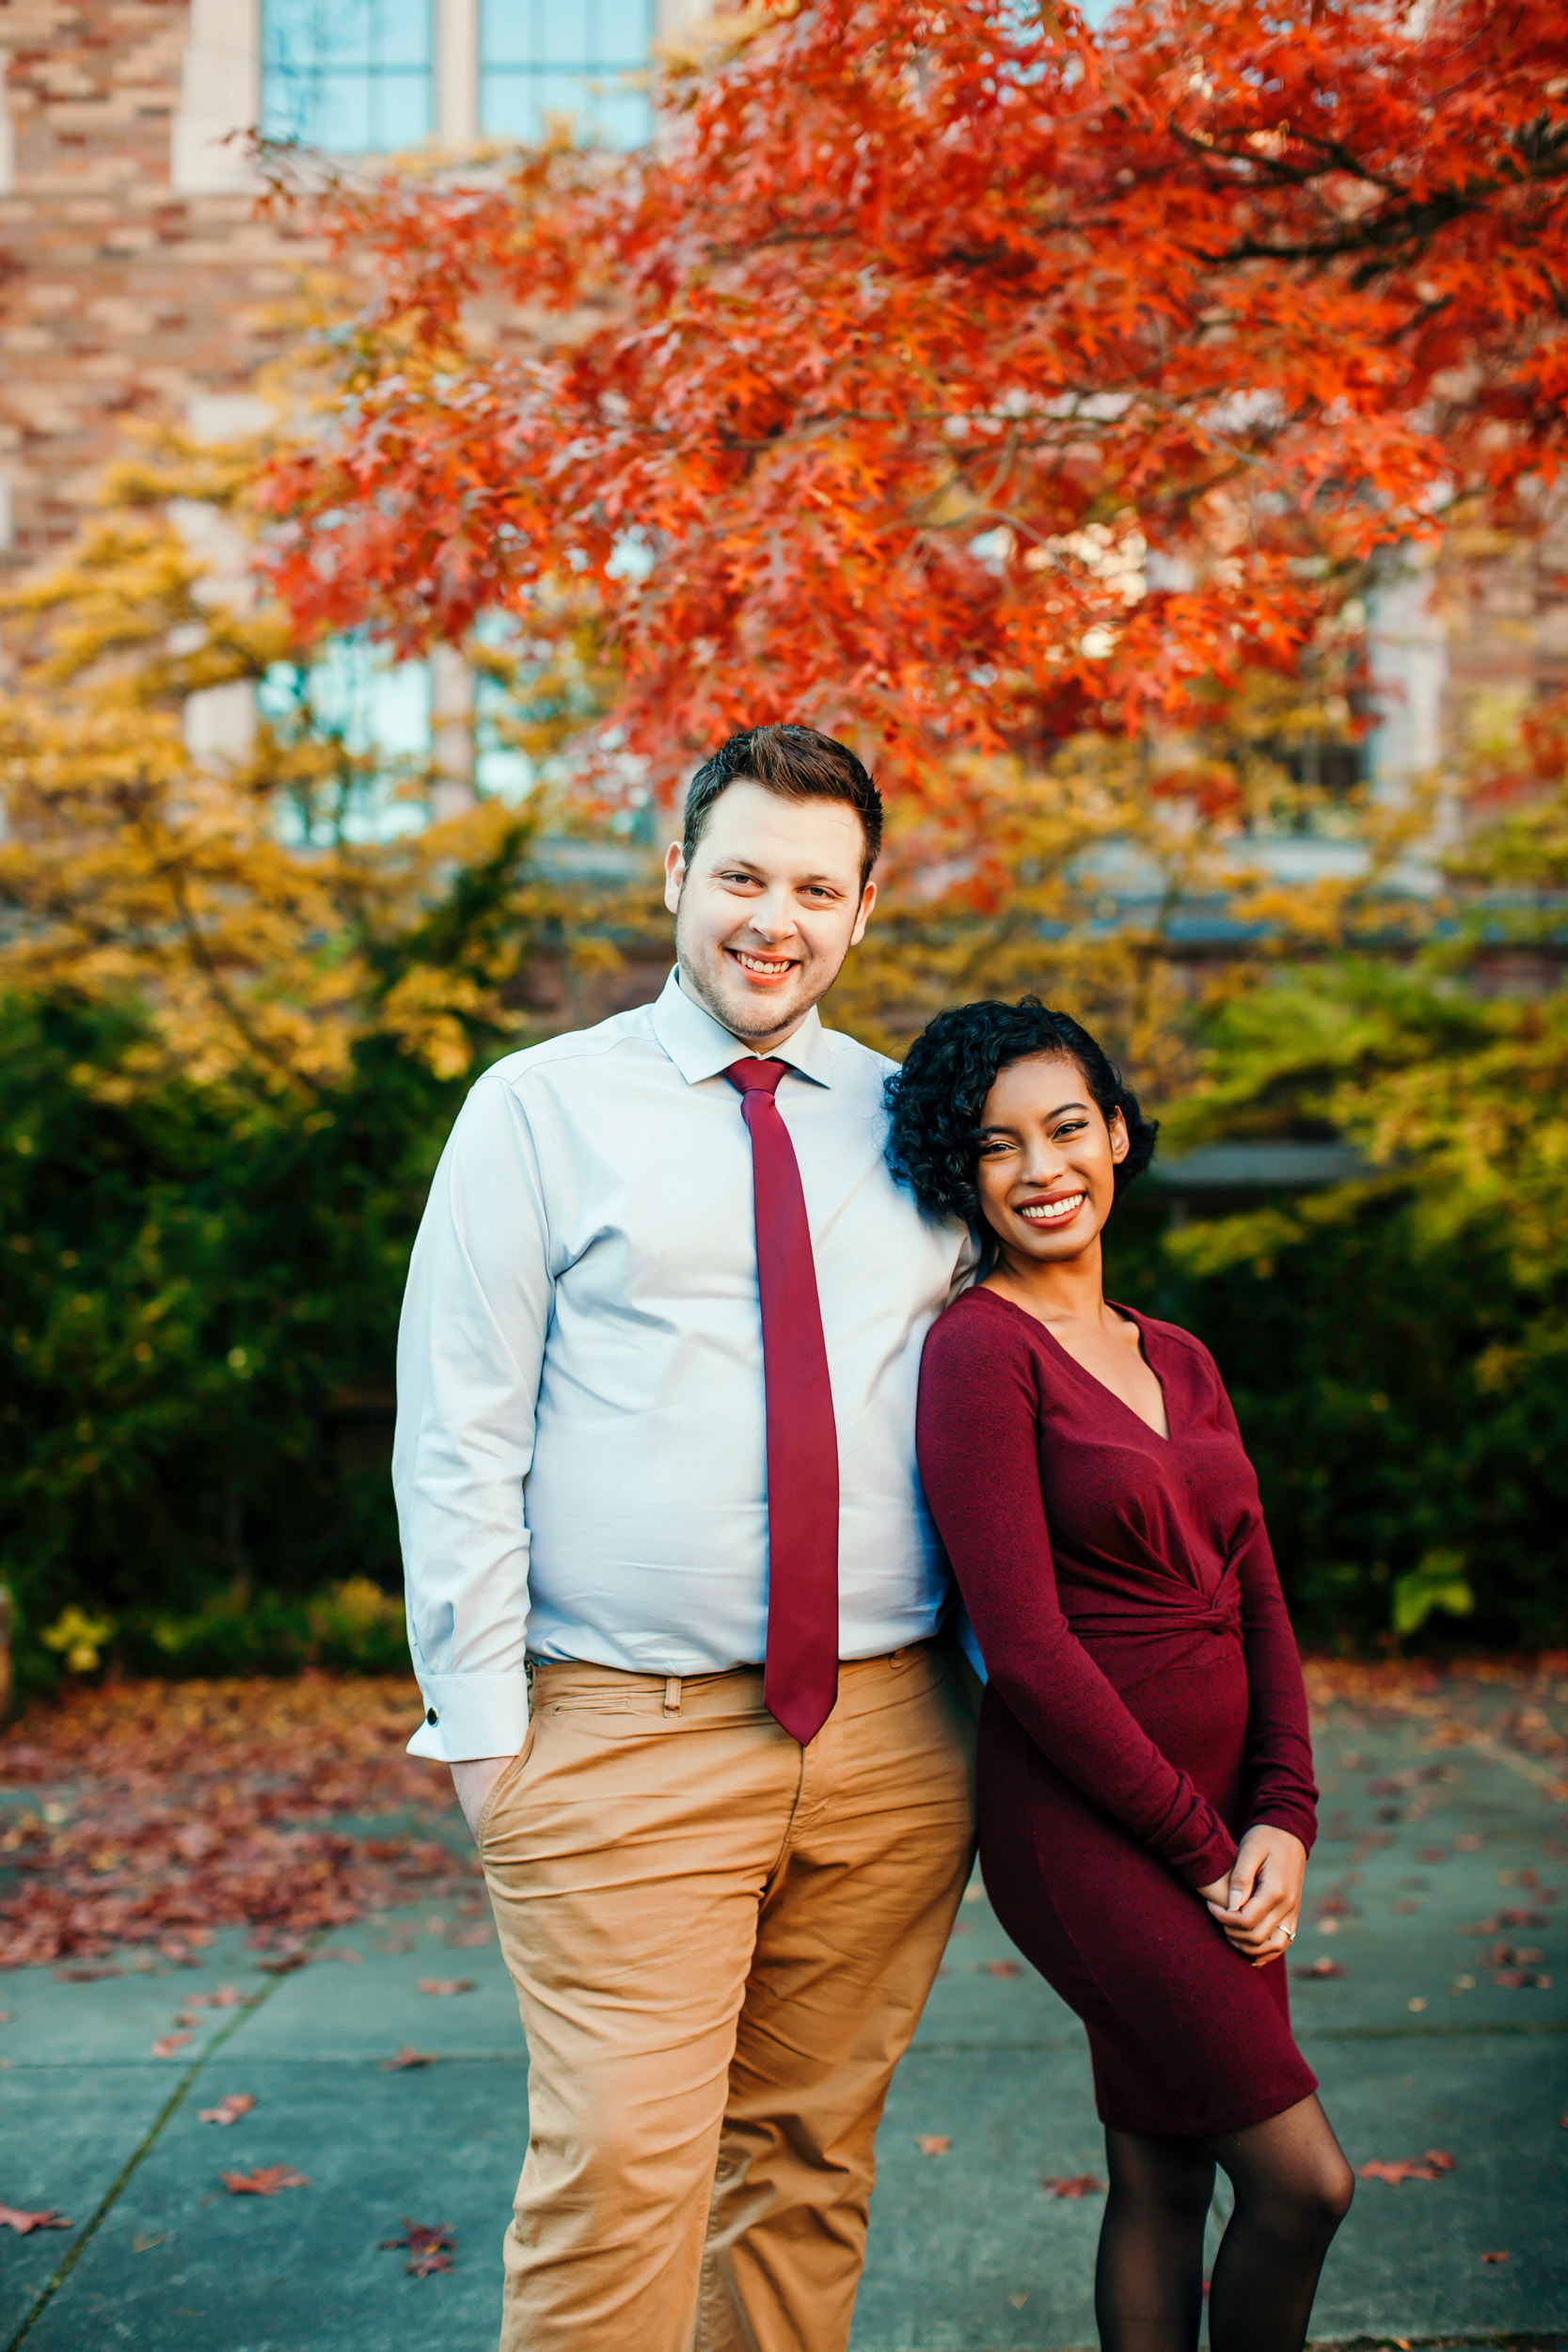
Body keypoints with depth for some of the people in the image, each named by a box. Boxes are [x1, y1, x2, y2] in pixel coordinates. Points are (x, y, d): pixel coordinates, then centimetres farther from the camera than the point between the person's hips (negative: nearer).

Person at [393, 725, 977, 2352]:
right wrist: (482, 1717, -6)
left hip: (889, 1737, 4)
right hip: (624, 1737, -3)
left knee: (810, 2158, 12)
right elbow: (457, 1434, -1)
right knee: (618, 2171, -8)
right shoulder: (540, 1109, 1)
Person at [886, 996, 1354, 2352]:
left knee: (1165, 2182, 11)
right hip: (1084, 1820, -7)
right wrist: (1201, 1845, -12)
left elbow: (1261, 1606, 11)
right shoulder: (979, 1347, -10)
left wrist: (1283, 1816, -3)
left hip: (1217, 1817, 7)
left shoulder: (1179, 1361, 13)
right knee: (1303, 2178, -5)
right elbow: (1028, 1643, -15)